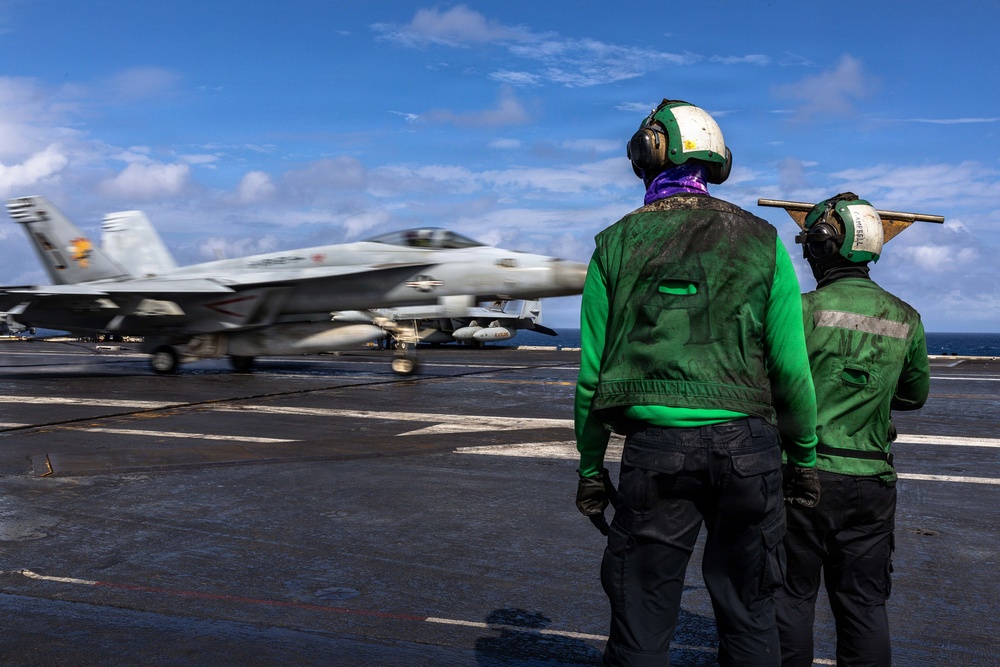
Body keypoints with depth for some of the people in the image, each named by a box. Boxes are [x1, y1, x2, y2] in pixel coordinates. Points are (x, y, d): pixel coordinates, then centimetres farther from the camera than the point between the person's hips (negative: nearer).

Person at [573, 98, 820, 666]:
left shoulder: (618, 245, 3)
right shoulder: (761, 241, 4)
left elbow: (593, 370, 3)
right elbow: (791, 366, 1)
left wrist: (591, 467, 11)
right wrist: (805, 455, 13)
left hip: (655, 448, -1)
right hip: (745, 445, 1)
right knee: (748, 617, 16)